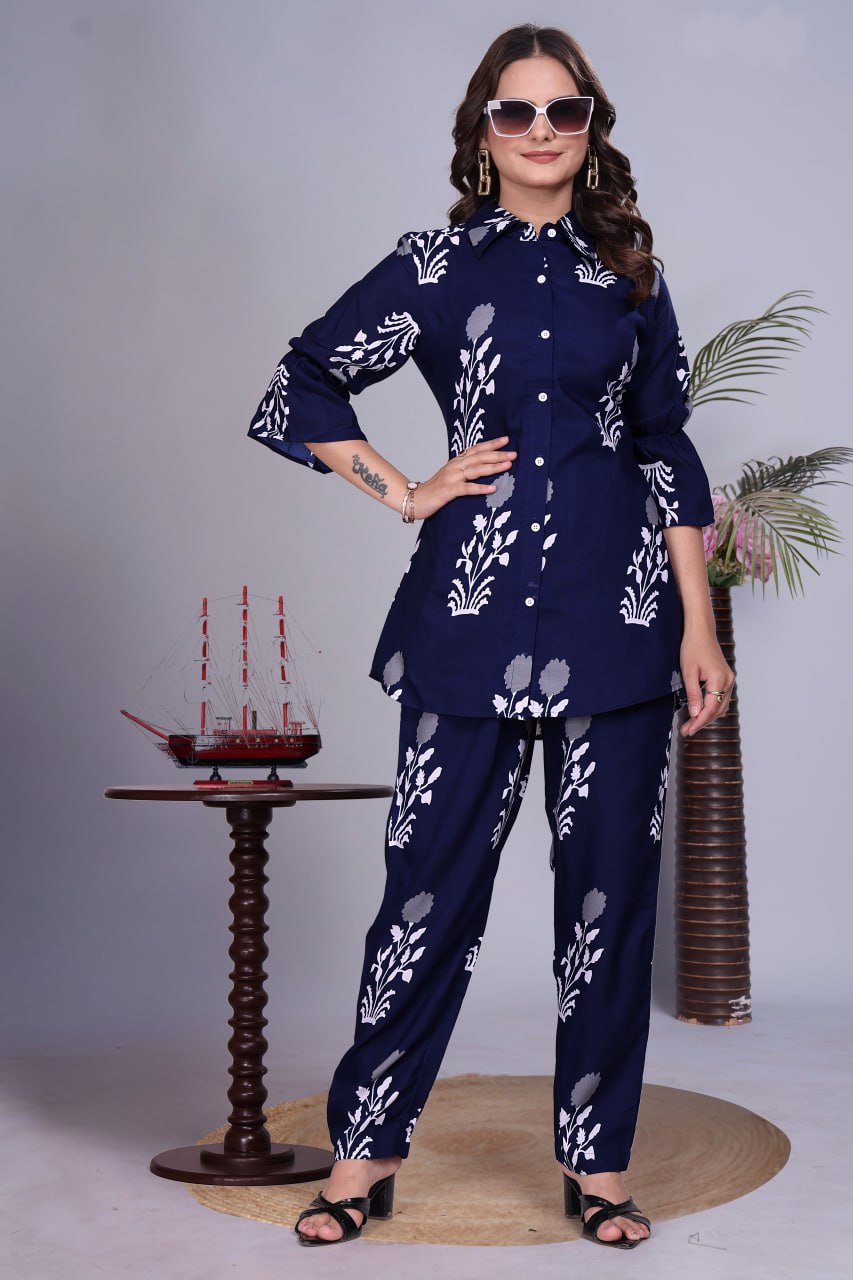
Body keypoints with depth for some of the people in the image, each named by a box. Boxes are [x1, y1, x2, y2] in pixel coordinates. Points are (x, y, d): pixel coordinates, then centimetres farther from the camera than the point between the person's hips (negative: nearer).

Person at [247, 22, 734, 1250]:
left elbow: (667, 452, 10)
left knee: (611, 881, 5)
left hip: (618, 615, 2)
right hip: (475, 607, -2)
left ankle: (596, 1158, 19)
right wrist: (405, 492, 0)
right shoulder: (438, 264, 5)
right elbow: (298, 390, 8)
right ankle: (367, 1149, 16)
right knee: (436, 874, 2)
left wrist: (700, 624, 4)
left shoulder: (629, 272, 10)